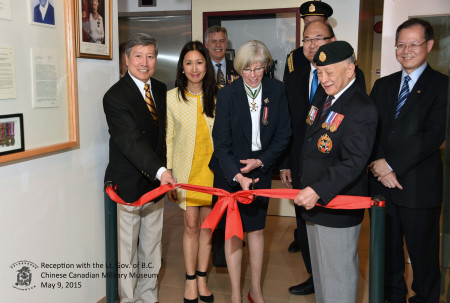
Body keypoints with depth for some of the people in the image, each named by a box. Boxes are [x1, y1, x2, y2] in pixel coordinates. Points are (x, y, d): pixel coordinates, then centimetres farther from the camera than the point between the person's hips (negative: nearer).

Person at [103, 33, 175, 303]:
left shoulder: (162, 90, 7)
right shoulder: (115, 97, -15)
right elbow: (131, 141, -27)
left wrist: (163, 171, 9)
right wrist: (160, 171, -39)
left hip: (157, 181, 6)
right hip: (128, 186, -6)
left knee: (152, 248, 17)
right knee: (126, 250, 6)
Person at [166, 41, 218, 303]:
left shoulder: (219, 95, -1)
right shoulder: (172, 97, -2)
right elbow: (168, 138, 1)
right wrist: (167, 174, -2)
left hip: (212, 168, 1)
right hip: (186, 169, -1)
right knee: (191, 225, 4)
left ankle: (202, 279, 25)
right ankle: (191, 280, 22)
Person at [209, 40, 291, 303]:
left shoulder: (277, 90, -4)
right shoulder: (227, 94, -12)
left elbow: (284, 134, -2)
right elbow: (221, 142, -16)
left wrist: (261, 161, -13)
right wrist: (237, 176, -28)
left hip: (261, 170, 2)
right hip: (230, 173, -2)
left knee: (256, 230, 12)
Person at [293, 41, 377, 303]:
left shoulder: (362, 109, -20)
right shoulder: (322, 97, 10)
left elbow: (353, 163, -27)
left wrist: (318, 190, -34)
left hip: (338, 209, -9)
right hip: (315, 203, 9)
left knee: (337, 276, 4)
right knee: (320, 270, 23)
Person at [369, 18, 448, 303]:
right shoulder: (383, 85, 12)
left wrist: (391, 163, -16)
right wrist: (380, 167, -8)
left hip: (418, 186, -4)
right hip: (382, 183, 5)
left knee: (423, 253, 8)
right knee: (388, 249, 16)